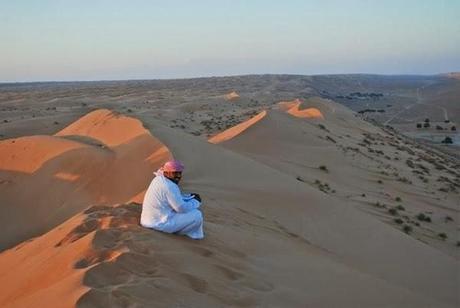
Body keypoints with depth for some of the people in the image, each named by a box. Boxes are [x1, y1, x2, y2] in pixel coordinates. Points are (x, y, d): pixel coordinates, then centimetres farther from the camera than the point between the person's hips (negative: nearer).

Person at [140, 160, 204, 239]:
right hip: (160, 223, -10)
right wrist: (196, 201, -2)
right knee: (197, 215, -9)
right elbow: (182, 208, -19)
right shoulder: (169, 186, -23)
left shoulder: (158, 179, 8)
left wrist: (190, 196, 8)